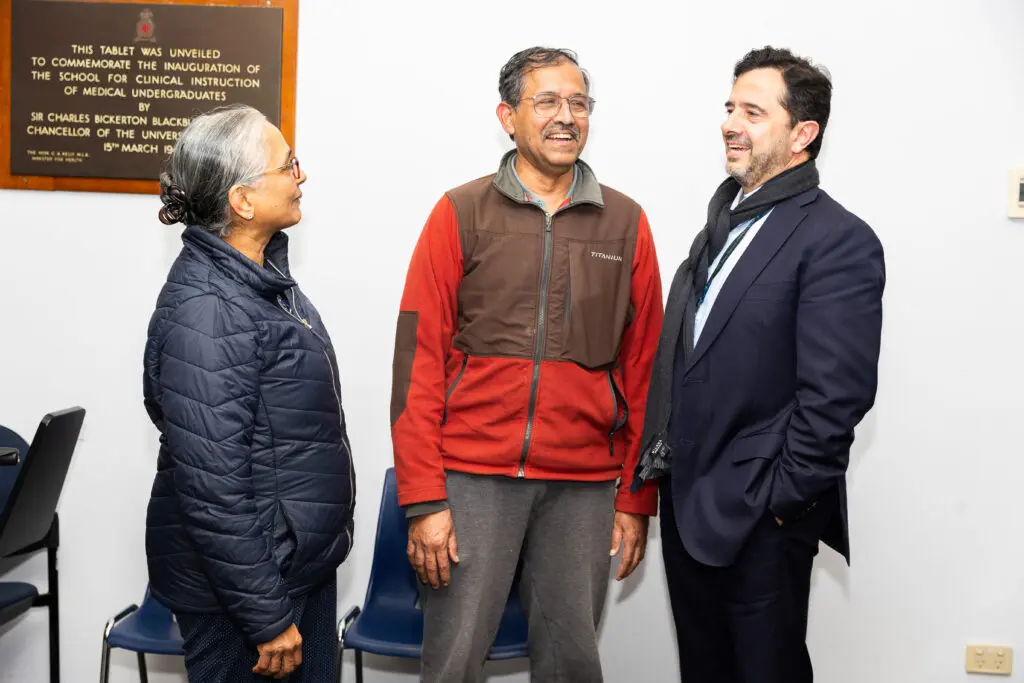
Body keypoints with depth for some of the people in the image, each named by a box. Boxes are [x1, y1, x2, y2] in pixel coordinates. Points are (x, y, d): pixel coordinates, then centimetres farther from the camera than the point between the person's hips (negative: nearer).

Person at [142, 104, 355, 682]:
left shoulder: (262, 271, 5)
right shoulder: (204, 313, -25)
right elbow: (213, 490, -25)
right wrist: (268, 617, -20)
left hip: (305, 564, 9)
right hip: (241, 586, -9)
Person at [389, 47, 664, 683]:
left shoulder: (626, 224, 7)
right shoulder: (460, 214, 1)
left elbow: (642, 367, 8)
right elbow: (420, 360, -2)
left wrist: (637, 498, 6)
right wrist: (424, 498, -8)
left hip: (583, 485, 2)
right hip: (474, 475, -1)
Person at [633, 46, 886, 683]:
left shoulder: (838, 240, -14)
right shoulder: (724, 222, 12)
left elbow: (838, 393, -20)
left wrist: (780, 499, -17)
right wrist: (662, 460, 9)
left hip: (761, 518, -8)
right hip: (688, 502, 8)